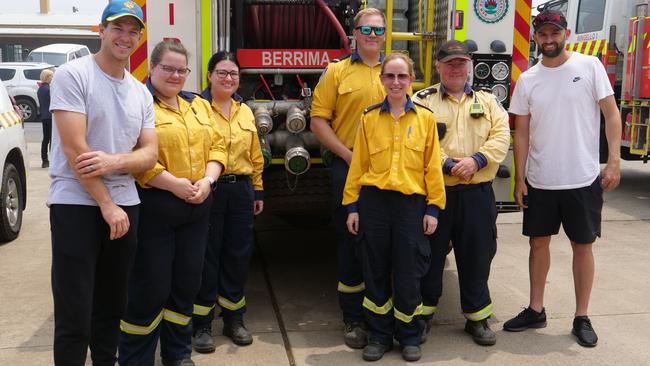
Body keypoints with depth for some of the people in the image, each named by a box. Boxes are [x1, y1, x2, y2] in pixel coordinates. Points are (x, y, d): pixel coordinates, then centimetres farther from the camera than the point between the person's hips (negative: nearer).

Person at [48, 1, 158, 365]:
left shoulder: (141, 93, 12)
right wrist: (107, 205, -14)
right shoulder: (73, 75, -7)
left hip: (125, 205, 6)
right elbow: (74, 149, -14)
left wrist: (115, 161, -16)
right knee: (74, 317, -2)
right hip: (77, 204, -6)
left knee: (112, 308, 16)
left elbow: (150, 154, 6)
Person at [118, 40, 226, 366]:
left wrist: (207, 180, -6)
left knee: (187, 283, 14)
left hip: (197, 207, 7)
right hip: (153, 206, -7)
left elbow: (217, 146, 11)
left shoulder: (199, 105, 15)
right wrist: (174, 184, -19)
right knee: (151, 287, 0)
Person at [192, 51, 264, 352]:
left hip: (241, 189, 5)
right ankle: (202, 324, 14)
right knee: (207, 256, 2)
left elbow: (256, 155, 16)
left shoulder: (246, 111, 14)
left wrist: (258, 191, 14)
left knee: (238, 256, 11)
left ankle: (233, 319, 25)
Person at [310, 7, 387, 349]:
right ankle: (353, 319, 17)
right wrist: (347, 154, -10)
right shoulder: (337, 70, 3)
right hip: (349, 167, -2)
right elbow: (318, 119, -2)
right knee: (351, 242, 5)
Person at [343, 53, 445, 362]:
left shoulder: (425, 118, 4)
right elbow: (358, 164, 5)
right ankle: (379, 335, 22)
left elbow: (433, 166, 3)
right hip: (373, 201, 1)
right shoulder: (369, 118, 5)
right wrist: (352, 206, 2)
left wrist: (433, 208, -2)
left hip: (411, 203, -1)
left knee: (408, 275, 5)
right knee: (375, 272, 8)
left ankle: (409, 336, 23)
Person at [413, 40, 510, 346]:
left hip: (477, 194, 3)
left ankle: (477, 317, 25)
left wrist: (476, 160, -14)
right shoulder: (423, 100, 4)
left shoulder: (487, 101, 14)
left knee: (477, 255, 10)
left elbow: (501, 137, 2)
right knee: (429, 254, 6)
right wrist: (448, 164, -19)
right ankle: (423, 313, 23)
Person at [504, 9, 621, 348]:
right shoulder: (527, 80, 3)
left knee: (582, 246, 7)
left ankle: (582, 318, 19)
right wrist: (519, 178, 1)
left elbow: (611, 114, -3)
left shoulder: (590, 66, -4)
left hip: (583, 179, -3)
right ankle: (536, 310, 26)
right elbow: (521, 132, 5)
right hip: (539, 181, 3)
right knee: (538, 243, 11)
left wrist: (614, 161, -12)